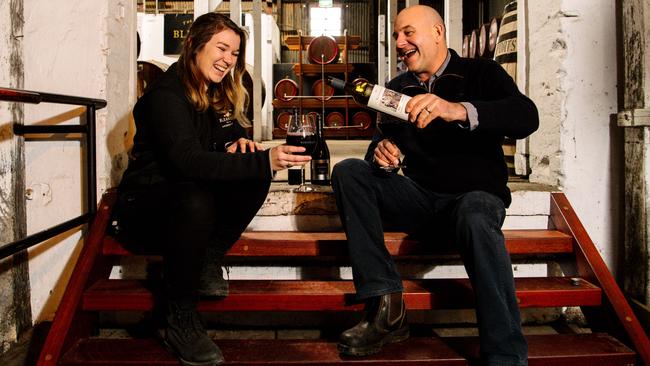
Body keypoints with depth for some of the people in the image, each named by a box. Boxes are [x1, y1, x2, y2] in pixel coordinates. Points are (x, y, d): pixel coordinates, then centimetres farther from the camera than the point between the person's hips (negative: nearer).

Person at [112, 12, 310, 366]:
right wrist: (263, 160, -42)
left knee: (256, 176, -17)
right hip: (144, 204, -6)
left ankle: (206, 261, -6)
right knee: (195, 199, -39)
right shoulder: (166, 94, -19)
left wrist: (239, 144, -16)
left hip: (193, 197, 7)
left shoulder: (219, 93, 5)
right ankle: (179, 320, -22)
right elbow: (188, 161, -33)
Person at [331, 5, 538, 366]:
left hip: (475, 194, -4)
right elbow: (382, 139, 12)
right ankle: (385, 305, -24)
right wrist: (380, 151, -15)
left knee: (475, 216, -38)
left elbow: (527, 117, -16)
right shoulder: (397, 88, 14)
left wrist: (459, 111, -34)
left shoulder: (480, 72, 1)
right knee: (348, 171, -16)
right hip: (419, 197, 4)